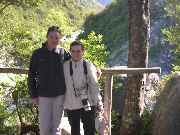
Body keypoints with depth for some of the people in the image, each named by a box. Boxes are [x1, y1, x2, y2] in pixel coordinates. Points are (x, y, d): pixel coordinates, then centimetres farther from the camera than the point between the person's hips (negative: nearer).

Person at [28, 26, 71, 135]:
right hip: (44, 95, -1)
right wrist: (33, 95, -1)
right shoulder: (38, 53, -2)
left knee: (56, 126, 9)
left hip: (60, 95, 1)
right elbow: (32, 75, 2)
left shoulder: (63, 53, 0)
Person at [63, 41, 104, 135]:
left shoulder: (88, 66, -6)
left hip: (88, 105, -2)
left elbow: (94, 86, -3)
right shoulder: (65, 66, -1)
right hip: (71, 105, 2)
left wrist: (99, 103, -2)